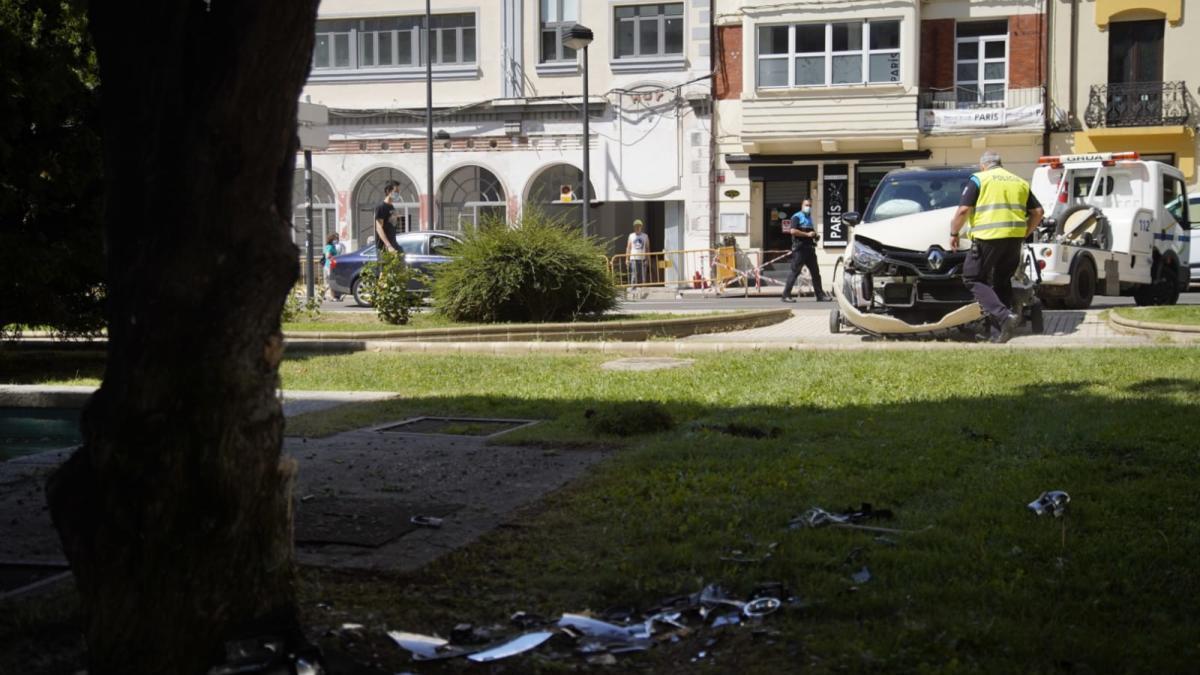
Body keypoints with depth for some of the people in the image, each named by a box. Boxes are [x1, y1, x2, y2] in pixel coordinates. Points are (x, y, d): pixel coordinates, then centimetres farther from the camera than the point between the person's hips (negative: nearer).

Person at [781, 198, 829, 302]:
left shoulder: (809, 218, 21)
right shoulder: (797, 217, -5)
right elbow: (793, 231, -19)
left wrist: (815, 235, 10)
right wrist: (807, 234, -19)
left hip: (809, 249, 8)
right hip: (800, 249, -8)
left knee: (815, 272, 8)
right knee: (795, 272, -8)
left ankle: (820, 295, 13)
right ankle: (786, 295, -5)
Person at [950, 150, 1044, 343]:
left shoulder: (978, 180, 3)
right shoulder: (1020, 182, 20)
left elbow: (963, 210, -7)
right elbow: (1037, 212, 17)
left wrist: (954, 233, 5)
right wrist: (1024, 233, 25)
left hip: (988, 237, -6)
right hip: (1014, 238, 6)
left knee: (974, 279, 2)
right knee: (1002, 282, 14)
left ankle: (1004, 316, -16)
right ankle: (999, 332, 10)